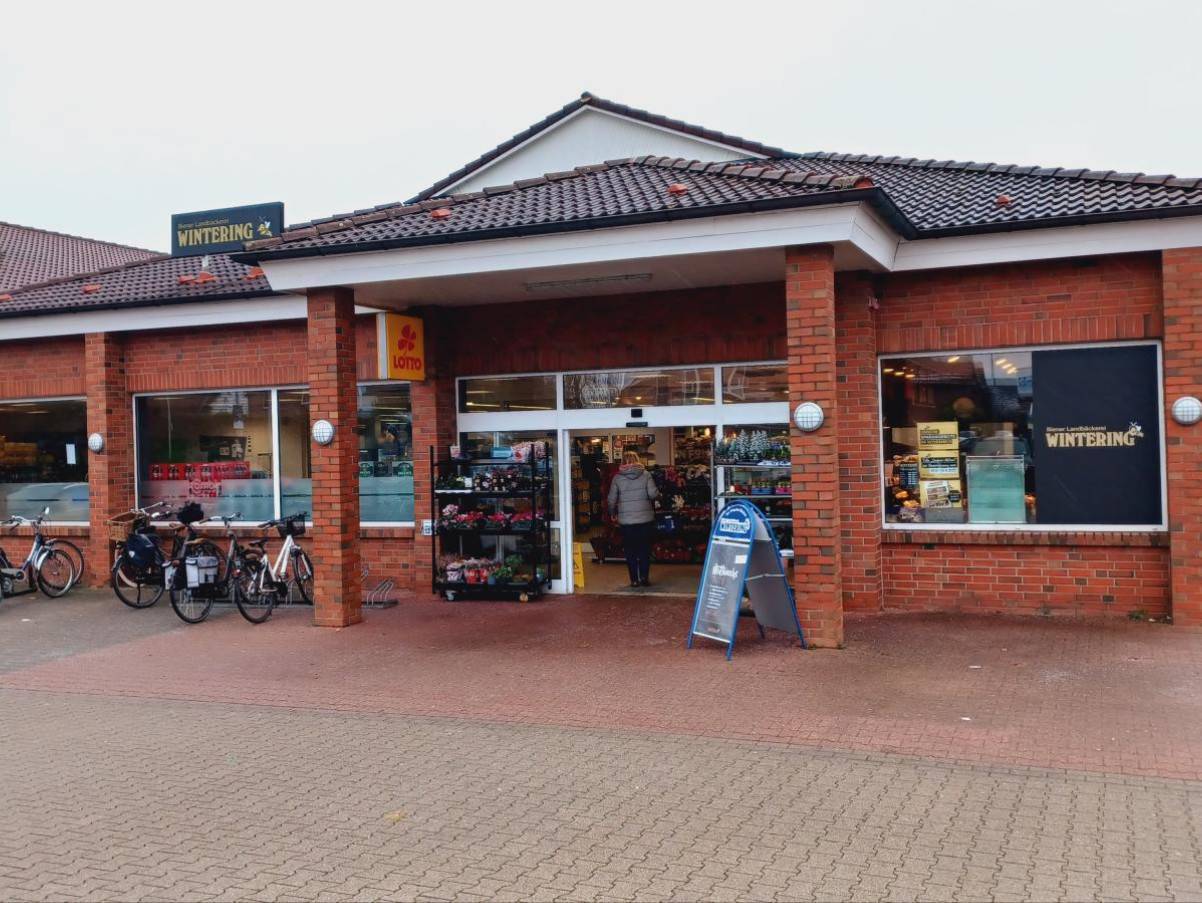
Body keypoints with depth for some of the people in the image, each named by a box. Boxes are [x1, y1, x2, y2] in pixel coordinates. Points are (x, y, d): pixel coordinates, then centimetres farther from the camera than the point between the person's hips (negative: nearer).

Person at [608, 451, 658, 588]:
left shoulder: (617, 477, -1)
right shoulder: (645, 474, -3)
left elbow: (611, 499, 1)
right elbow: (653, 494, -10)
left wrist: (613, 513, 17)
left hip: (626, 520, 0)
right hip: (645, 518, 0)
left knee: (630, 550, 8)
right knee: (645, 549, 10)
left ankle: (634, 579, 7)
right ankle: (644, 577, 4)